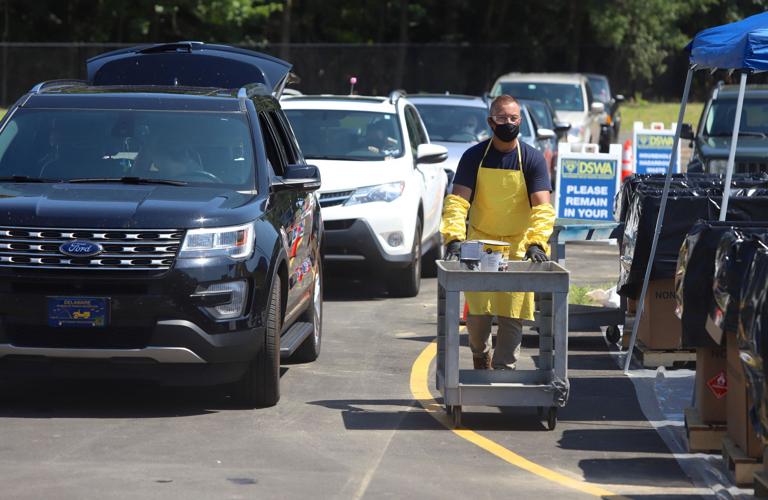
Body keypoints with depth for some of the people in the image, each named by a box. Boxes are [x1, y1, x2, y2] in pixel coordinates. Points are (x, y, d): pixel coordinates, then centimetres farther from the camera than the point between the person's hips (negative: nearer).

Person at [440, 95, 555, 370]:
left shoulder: (532, 159, -7)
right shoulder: (474, 156, -5)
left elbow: (542, 207, -15)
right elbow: (457, 200, -12)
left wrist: (536, 243, -31)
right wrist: (454, 238, -28)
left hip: (518, 247, 0)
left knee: (512, 315, -4)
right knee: (477, 311, -3)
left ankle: (503, 367, 7)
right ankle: (480, 356, 25)